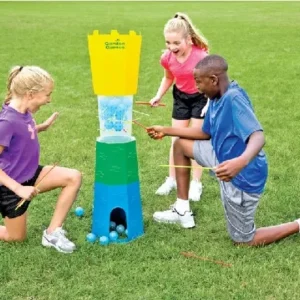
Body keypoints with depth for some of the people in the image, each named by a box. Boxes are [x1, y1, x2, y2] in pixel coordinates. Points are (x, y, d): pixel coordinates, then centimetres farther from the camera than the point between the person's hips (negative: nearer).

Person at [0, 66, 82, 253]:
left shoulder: (24, 113, -4)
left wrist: (40, 128, 6)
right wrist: (19, 189, -29)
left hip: (29, 174, 8)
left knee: (74, 177, -7)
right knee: (17, 237, 9)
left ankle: (53, 231, -1)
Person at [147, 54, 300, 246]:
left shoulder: (233, 98, -28)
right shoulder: (217, 99, 1)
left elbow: (258, 136, -41)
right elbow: (205, 133, 16)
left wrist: (241, 162, -61)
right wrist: (166, 131, 17)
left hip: (243, 177, -9)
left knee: (244, 240, 6)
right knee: (181, 145, 16)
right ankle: (183, 211, 21)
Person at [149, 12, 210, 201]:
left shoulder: (201, 56, -30)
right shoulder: (167, 58, -15)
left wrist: (210, 101, -29)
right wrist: (159, 96, -4)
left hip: (201, 98, -4)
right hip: (180, 97, 4)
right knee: (176, 140, 10)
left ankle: (196, 184, 14)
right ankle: (171, 180, 24)